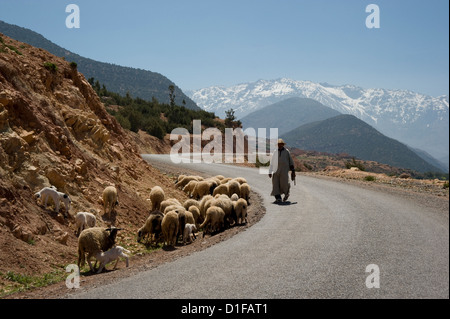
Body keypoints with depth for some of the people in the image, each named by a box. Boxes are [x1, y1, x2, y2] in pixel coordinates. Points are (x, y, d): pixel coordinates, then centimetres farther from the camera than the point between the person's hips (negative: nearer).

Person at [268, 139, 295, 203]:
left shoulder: (287, 151, 8)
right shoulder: (275, 152, 12)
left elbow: (291, 161, 12)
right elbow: (272, 163, 14)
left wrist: (293, 171, 10)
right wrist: (270, 172, 9)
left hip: (284, 170, -2)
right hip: (276, 170, 2)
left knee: (284, 184, -12)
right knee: (275, 184, -8)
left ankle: (286, 193, 19)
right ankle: (278, 198, -6)